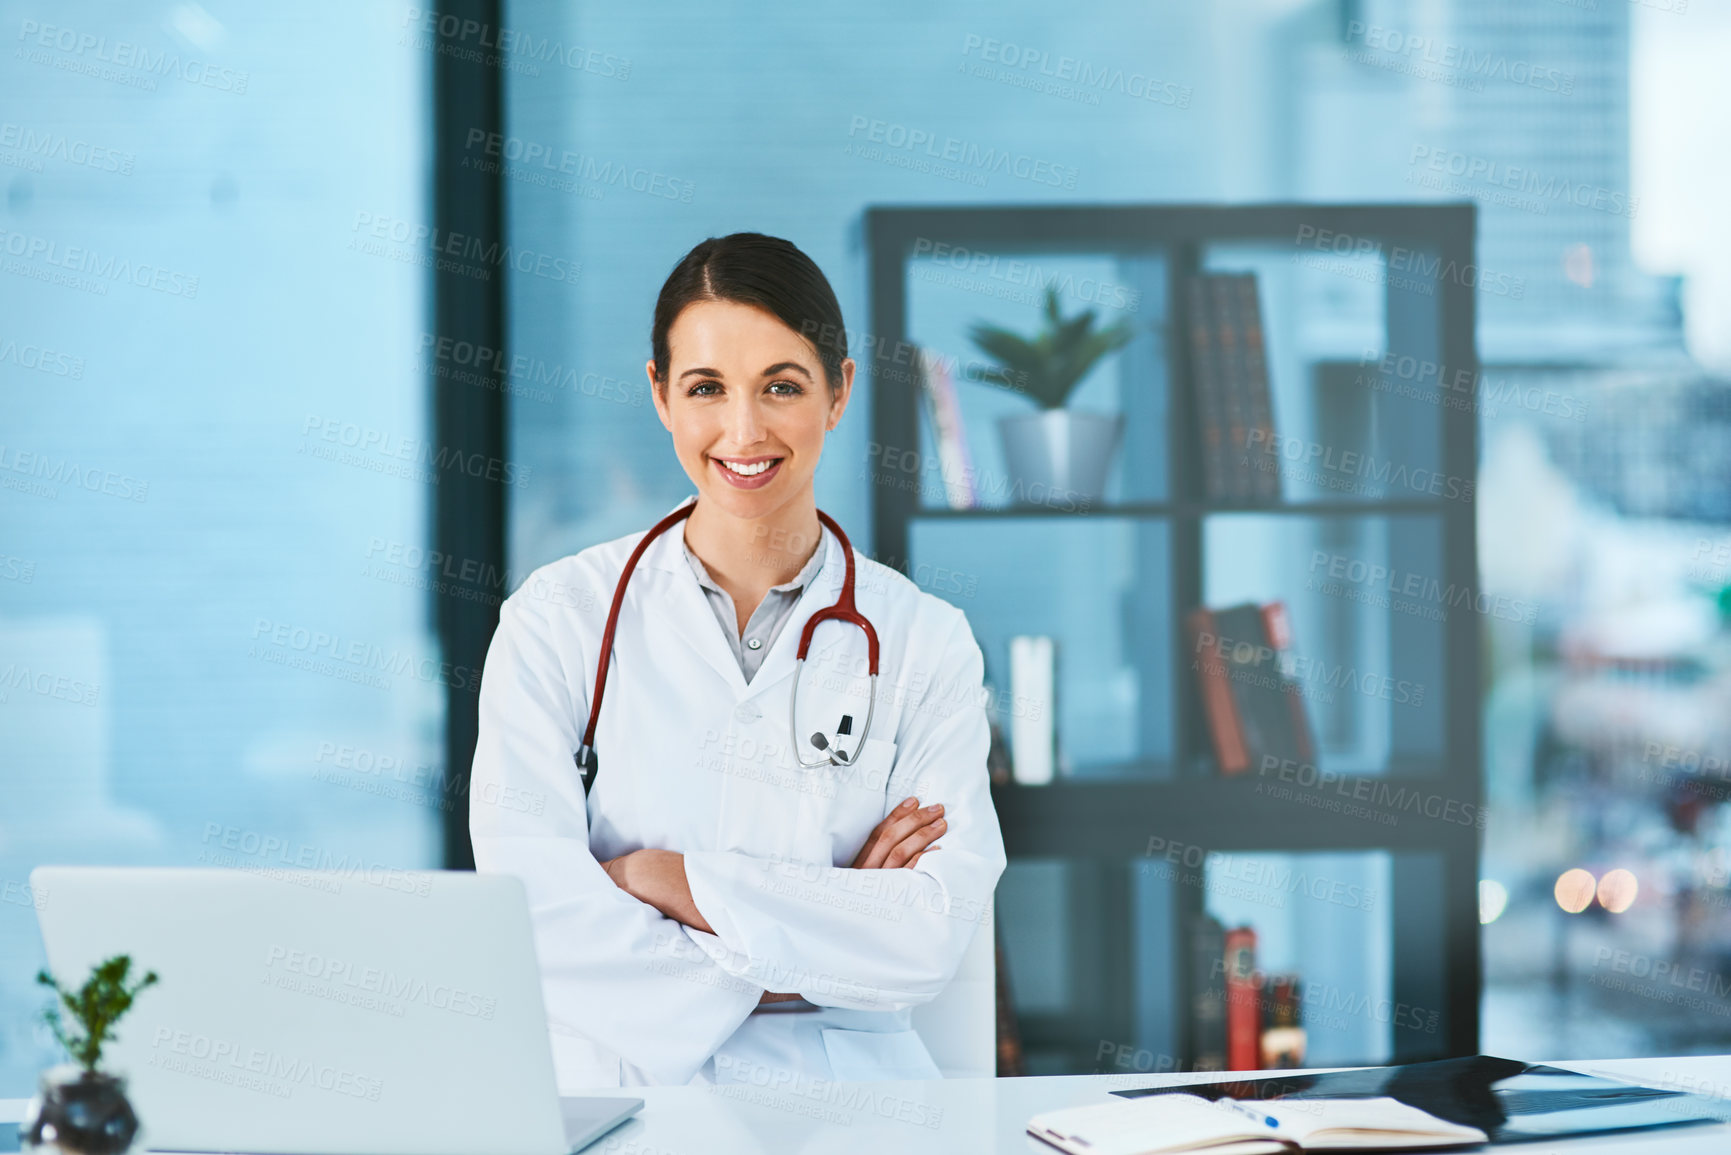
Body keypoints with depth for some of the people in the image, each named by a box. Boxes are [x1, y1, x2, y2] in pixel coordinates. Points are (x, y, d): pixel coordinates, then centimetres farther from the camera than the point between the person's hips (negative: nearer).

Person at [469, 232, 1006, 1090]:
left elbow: (935, 937, -6)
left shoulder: (922, 642, 6)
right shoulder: (562, 617, 4)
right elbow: (533, 924, -7)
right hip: (614, 1092, 0)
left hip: (838, 1088, 1)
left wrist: (666, 878, -10)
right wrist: (826, 921, -8)